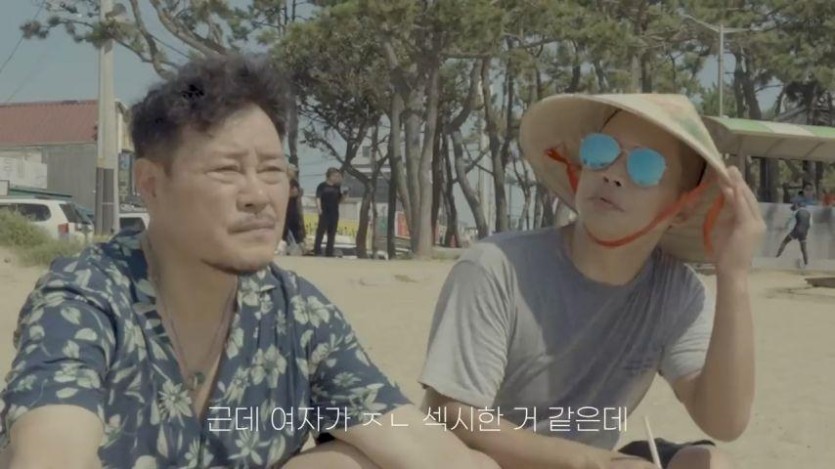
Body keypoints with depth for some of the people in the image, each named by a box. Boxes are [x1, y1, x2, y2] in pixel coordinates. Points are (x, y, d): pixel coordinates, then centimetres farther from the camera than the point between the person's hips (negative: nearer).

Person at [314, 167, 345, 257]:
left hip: (334, 213, 5)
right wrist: (319, 209, -23)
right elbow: (318, 198, -10)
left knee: (332, 234, 7)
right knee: (320, 233, -7)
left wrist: (343, 195, -3)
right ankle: (317, 252, -5)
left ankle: (329, 253, 11)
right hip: (324, 213, -5)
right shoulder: (322, 186, -3)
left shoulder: (337, 187, 11)